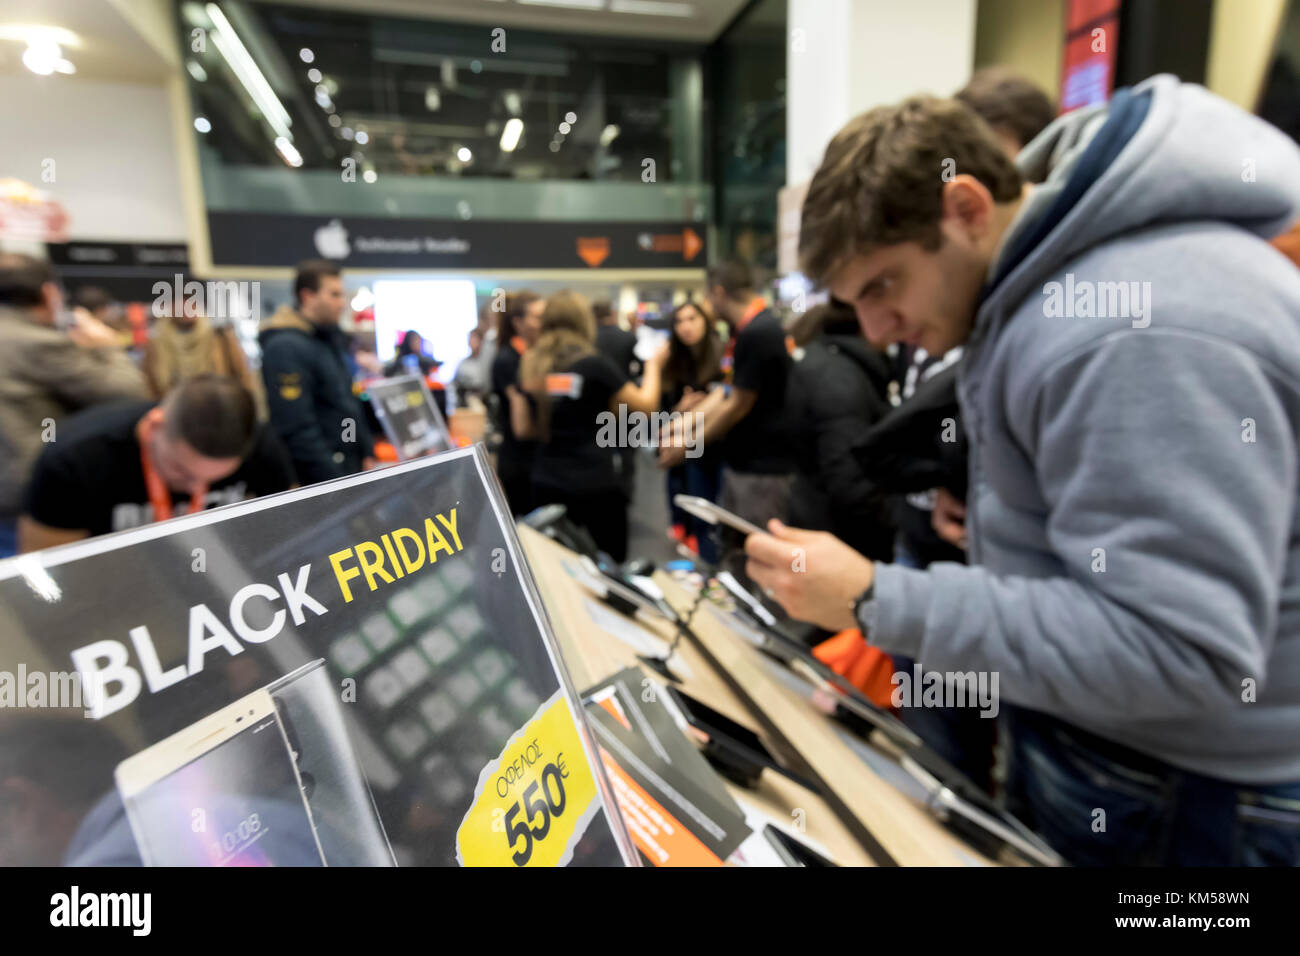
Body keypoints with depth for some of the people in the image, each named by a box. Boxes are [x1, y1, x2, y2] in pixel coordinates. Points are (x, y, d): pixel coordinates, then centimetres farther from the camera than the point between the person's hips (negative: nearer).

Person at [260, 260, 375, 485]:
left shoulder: (332, 338, 12)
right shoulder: (286, 348, -16)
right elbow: (296, 429, -20)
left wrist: (368, 453, 13)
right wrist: (335, 482, -19)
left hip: (352, 468, 8)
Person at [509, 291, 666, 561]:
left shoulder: (531, 366, 4)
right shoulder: (595, 364, -9)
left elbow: (522, 428, 9)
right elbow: (647, 406, -2)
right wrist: (653, 364, 13)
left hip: (546, 484, 5)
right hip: (596, 484, -5)